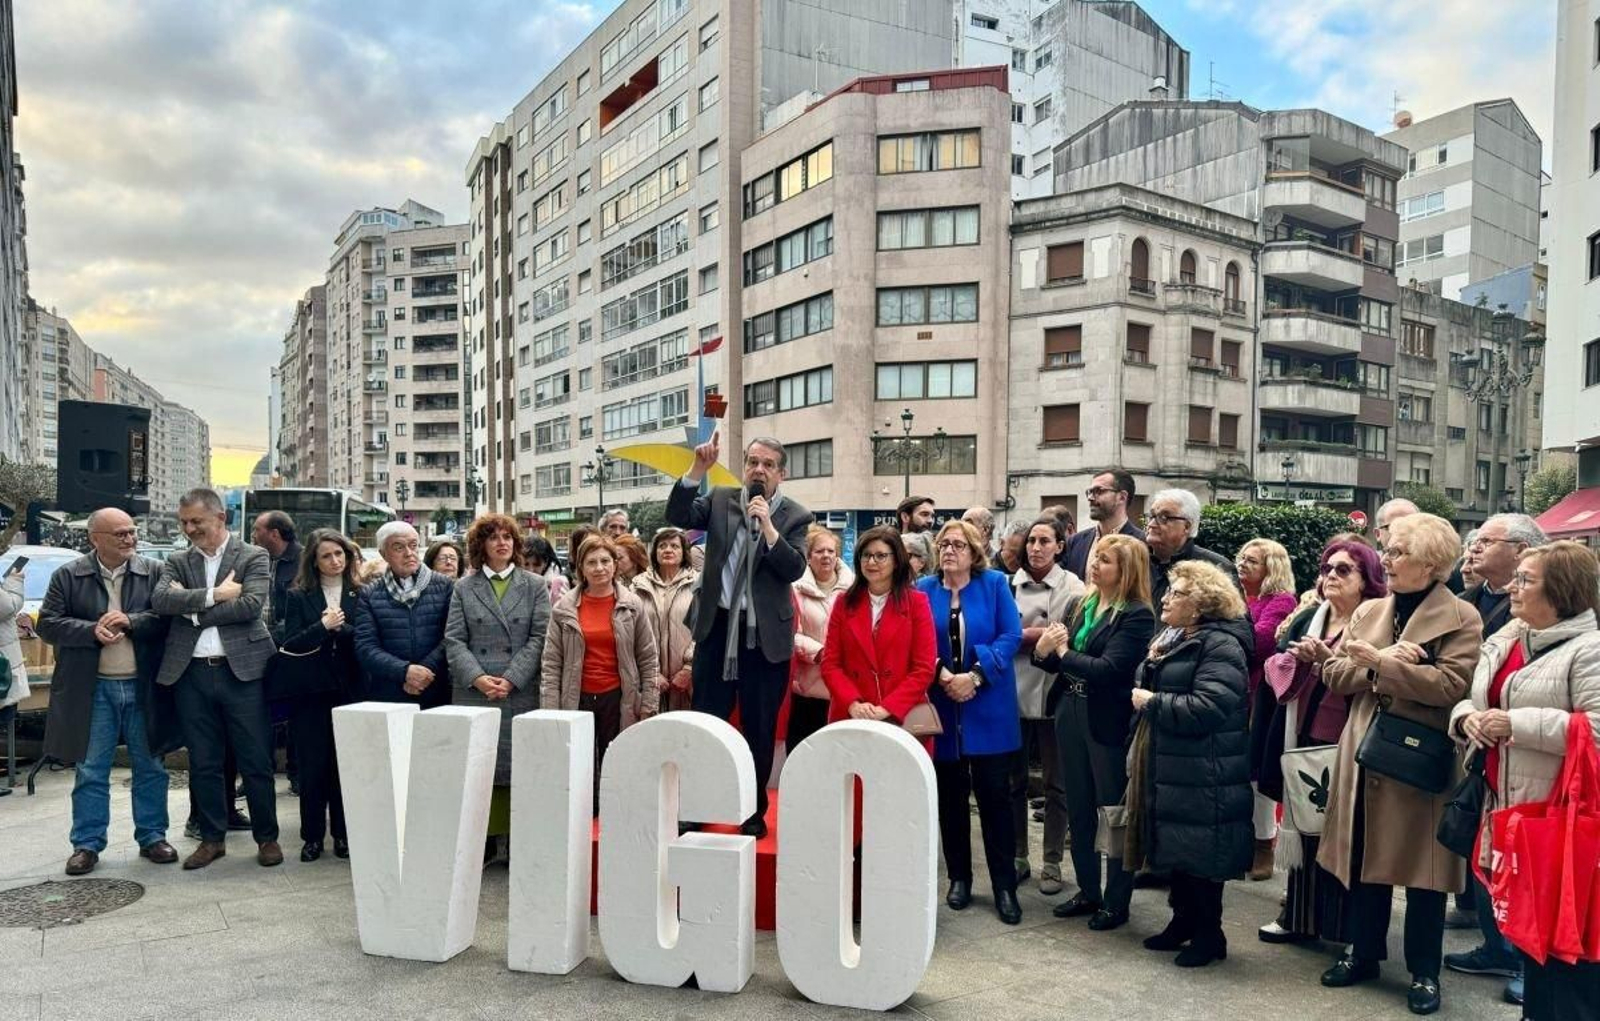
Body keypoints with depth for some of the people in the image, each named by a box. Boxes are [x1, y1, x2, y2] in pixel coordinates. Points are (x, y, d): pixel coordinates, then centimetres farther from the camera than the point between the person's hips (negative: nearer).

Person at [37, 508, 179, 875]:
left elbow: (167, 619, -4)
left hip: (143, 687, 1)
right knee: (90, 771, 8)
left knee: (150, 768, 9)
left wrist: (131, 622, -20)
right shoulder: (68, 576, 1)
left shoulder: (154, 573, 1)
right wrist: (92, 631, -17)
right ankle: (87, 844, 18)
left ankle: (152, 837, 21)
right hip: (93, 690, -1)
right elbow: (47, 623, -2)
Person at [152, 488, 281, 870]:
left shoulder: (254, 557, 1)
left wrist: (191, 608, -8)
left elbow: (251, 605, -13)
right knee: (203, 764, 11)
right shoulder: (177, 563, 11)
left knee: (255, 762, 2)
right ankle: (212, 838, 24)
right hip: (192, 674, 3)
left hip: (241, 670, -3)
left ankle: (267, 837, 15)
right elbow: (160, 600, -7)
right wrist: (213, 595, -15)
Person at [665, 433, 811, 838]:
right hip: (718, 626, 2)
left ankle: (754, 811, 22)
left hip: (765, 633, -1)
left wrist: (768, 526, -19)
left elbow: (795, 569, -10)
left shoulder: (795, 516, 0)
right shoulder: (721, 500, 7)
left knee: (759, 727, 8)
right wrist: (698, 469, -15)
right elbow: (678, 516, -7)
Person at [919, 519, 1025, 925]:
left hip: (989, 709, -1)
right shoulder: (923, 590, 4)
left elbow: (1011, 636, -7)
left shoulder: (995, 584, 0)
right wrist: (942, 676, -16)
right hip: (942, 710, 2)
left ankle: (1005, 886, 12)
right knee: (950, 796, 9)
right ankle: (959, 877, 24)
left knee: (994, 796, 2)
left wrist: (976, 675, -16)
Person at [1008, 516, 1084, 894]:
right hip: (1013, 692, 2)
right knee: (1014, 779, 12)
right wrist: (1035, 634, -11)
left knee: (1056, 783, 9)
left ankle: (1052, 862, 21)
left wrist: (1020, 636, -13)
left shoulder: (1072, 587, -3)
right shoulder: (1008, 584, 2)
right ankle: (1017, 857, 25)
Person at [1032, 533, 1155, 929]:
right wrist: (1043, 651, -13)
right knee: (1078, 811, 16)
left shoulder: (1137, 616, -13)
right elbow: (1056, 663, 8)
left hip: (1109, 723, -7)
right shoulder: (1077, 606, 8)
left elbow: (1107, 669, -22)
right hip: (1071, 716, 7)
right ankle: (1088, 891, 32)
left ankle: (1116, 902, 20)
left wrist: (1064, 653, -10)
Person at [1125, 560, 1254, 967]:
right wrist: (1150, 664, -4)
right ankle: (1184, 920, 31)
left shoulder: (1221, 646, -17)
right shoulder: (1174, 638, 14)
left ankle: (1209, 935, 17)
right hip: (1171, 766, 9)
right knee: (1177, 847, 17)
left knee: (1201, 855, 2)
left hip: (1203, 776, -9)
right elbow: (1150, 687, 17)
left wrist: (1151, 702, -17)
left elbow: (1206, 708, -27)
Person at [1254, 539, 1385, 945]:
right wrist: (1292, 659, -12)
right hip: (1302, 740, 6)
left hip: (1343, 747, -6)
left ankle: (1340, 923, 14)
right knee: (1303, 827, 13)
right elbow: (1274, 669, 8)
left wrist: (1328, 660, -24)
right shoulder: (1307, 618, 13)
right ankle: (1298, 915, 24)